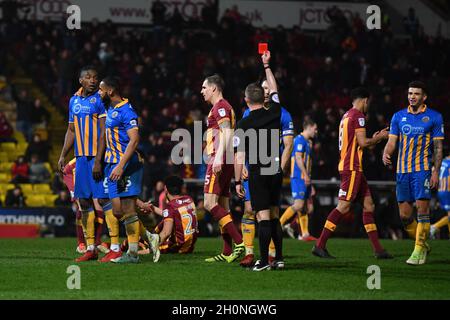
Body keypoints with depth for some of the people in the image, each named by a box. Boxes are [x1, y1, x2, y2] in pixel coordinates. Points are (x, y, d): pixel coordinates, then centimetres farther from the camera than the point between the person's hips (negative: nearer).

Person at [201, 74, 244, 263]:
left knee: (210, 203, -16)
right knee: (223, 207, 8)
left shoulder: (220, 107, -7)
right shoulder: (220, 107, 23)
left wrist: (218, 158, -28)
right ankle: (227, 253, 7)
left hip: (220, 161, -10)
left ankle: (239, 242, -23)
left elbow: (226, 133, -19)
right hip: (225, 162, 10)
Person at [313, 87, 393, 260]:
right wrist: (380, 137, 0)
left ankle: (378, 249, 6)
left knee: (368, 205, 8)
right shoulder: (358, 115, -10)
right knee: (343, 206, -11)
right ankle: (320, 245, -12)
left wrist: (373, 139, 24)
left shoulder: (347, 115, 20)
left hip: (351, 167, 10)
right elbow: (362, 143, -15)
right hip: (352, 167, -10)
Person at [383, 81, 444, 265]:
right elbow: (392, 141, 7)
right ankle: (422, 244, 22)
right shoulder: (399, 117, 9)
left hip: (422, 169, -4)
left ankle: (419, 251, -7)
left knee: (422, 209, -13)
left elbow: (438, 147, 1)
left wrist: (436, 171, -7)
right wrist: (386, 154, -16)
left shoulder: (434, 117, 1)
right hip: (402, 170, 4)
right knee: (405, 215, 3)